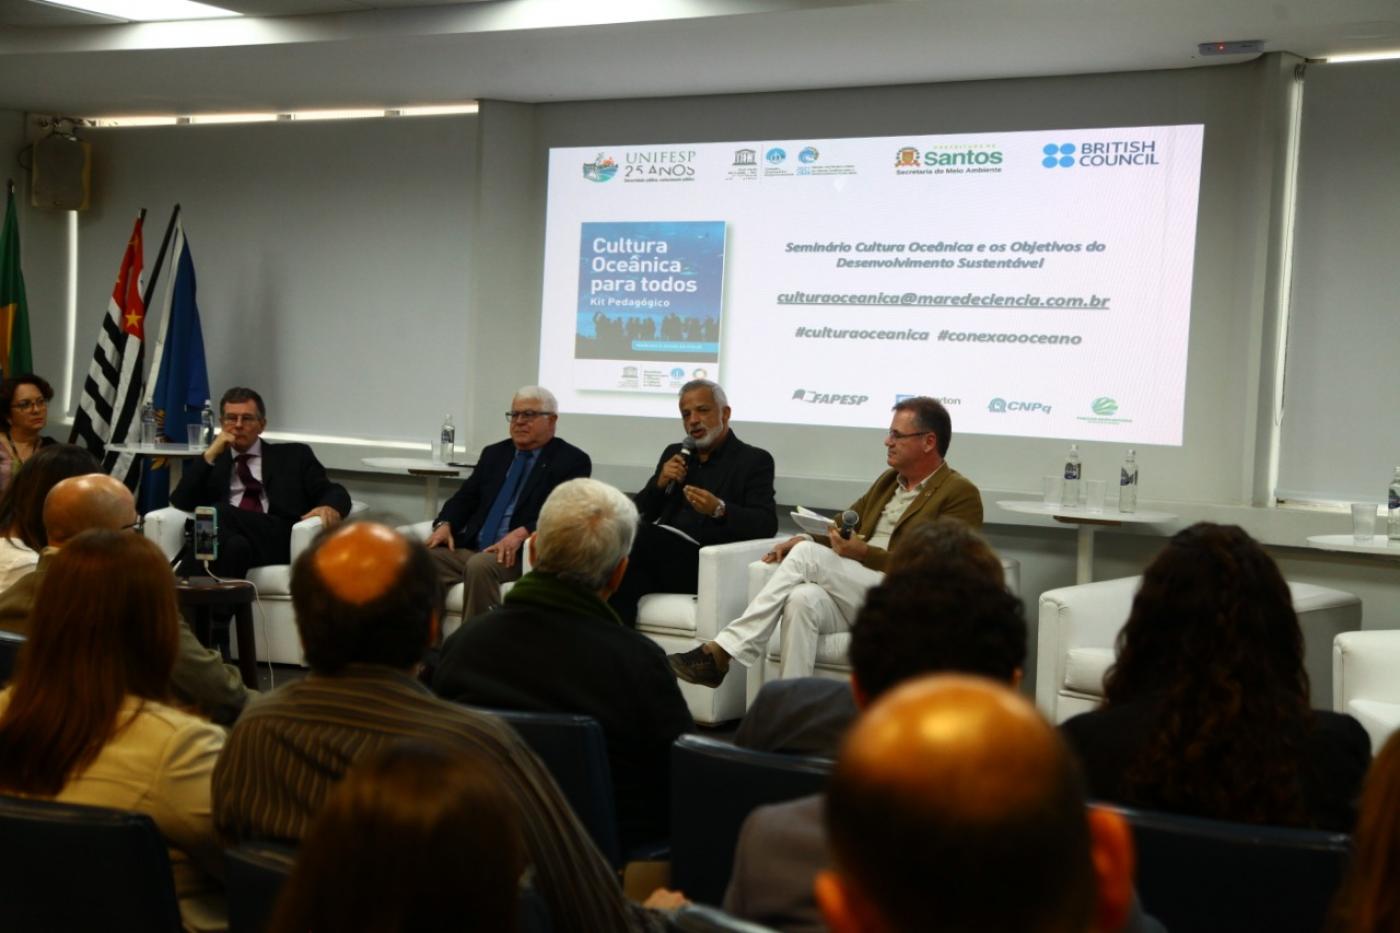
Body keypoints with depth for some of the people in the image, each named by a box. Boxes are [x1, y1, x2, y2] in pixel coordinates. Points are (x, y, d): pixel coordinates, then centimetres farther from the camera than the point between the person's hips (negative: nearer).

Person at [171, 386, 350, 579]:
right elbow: (180, 503, 13)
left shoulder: (293, 456, 23)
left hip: (279, 538, -1)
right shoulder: (209, 463, 29)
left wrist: (329, 507, -13)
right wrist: (210, 454, 6)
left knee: (220, 513, -32)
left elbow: (335, 493, 12)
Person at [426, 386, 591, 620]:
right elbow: (466, 497, 19)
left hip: (521, 554, -6)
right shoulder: (494, 453, 23)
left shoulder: (572, 460, 3)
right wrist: (445, 524, -3)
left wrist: (521, 533, -25)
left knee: (480, 565, -35)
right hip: (470, 548, 6)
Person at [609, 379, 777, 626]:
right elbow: (639, 513, 22)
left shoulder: (754, 460, 7)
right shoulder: (674, 454, 24)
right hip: (658, 551, 5)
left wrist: (719, 510, -23)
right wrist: (659, 484, 1)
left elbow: (767, 525, -6)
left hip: (701, 563, -5)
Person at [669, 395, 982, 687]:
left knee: (807, 555, -24)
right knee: (803, 599, -30)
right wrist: (805, 540, -2)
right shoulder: (888, 481, 23)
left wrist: (864, 553, -18)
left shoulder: (961, 494, -1)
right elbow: (843, 526, 21)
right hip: (851, 598, 6)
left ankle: (721, 653, -23)